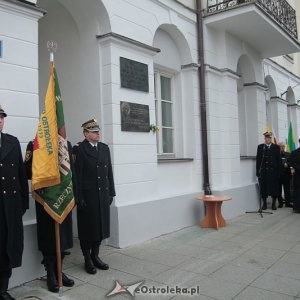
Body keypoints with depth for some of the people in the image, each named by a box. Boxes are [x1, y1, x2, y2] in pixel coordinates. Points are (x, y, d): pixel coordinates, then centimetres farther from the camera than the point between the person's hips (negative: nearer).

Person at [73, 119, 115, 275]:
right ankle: (87, 259, 20)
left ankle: (95, 256, 28)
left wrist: (111, 192, 8)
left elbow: (109, 172, 11)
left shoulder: (105, 148, 11)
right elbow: (77, 176, -12)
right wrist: (79, 198, -15)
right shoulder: (78, 149, -7)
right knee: (88, 227, 6)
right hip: (87, 196, -5)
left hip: (103, 195, 6)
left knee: (101, 225, 12)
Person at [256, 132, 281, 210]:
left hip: (273, 171, 0)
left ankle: (274, 203, 18)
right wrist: (258, 171, -3)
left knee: (274, 187, 4)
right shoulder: (260, 147, 5)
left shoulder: (276, 147, 6)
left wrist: (279, 171, -2)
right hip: (263, 171, 0)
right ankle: (264, 203, 17)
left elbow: (279, 160, 4)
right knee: (263, 187, 3)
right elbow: (258, 160, 2)